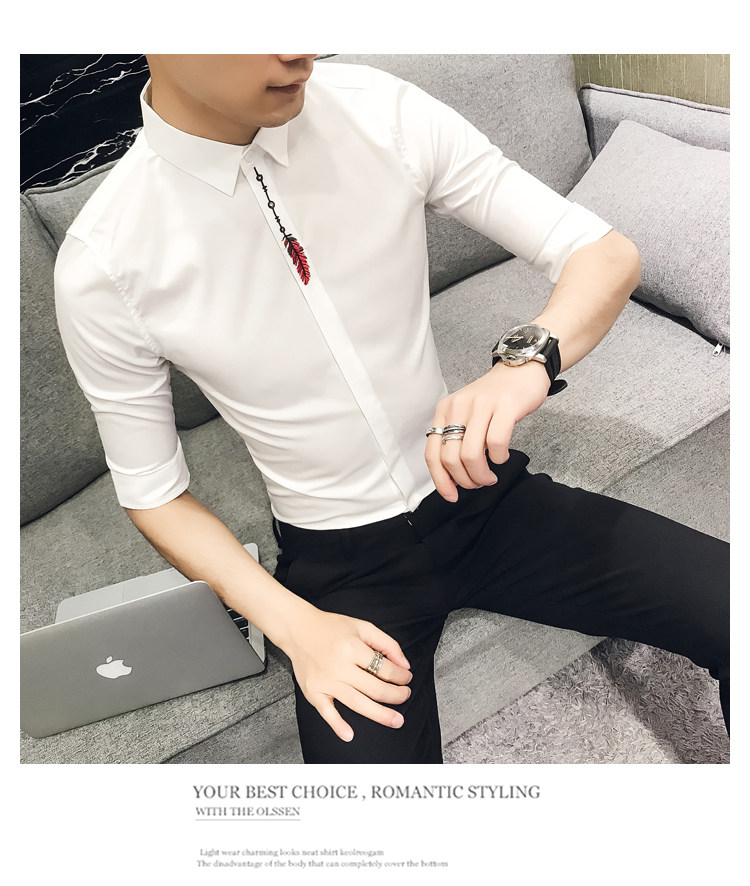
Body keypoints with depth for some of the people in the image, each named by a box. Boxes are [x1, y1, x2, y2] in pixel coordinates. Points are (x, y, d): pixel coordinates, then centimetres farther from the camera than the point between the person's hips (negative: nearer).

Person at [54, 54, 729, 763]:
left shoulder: (385, 112, -11)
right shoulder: (102, 266, -15)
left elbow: (608, 253, -8)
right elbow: (152, 493, -2)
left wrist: (526, 359, -30)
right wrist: (294, 624, -14)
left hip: (483, 496, 3)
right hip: (341, 563, -1)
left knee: (733, 604, -11)